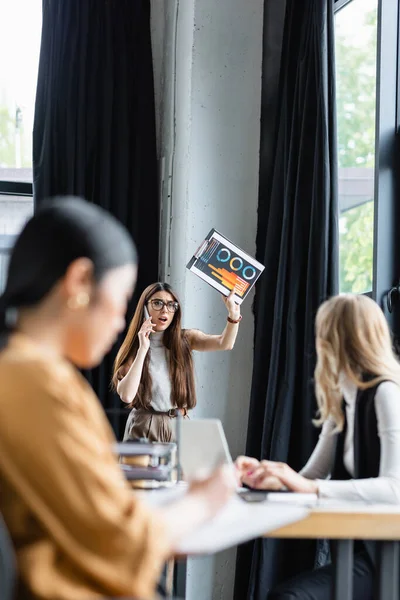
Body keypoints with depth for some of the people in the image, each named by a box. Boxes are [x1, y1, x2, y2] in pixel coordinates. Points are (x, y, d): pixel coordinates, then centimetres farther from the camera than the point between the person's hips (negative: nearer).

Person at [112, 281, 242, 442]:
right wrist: (143, 349, -20)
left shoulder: (184, 339, 2)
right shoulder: (133, 349, -3)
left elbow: (225, 343, -15)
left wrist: (233, 314, -33)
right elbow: (126, 396, -18)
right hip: (144, 428, -2)